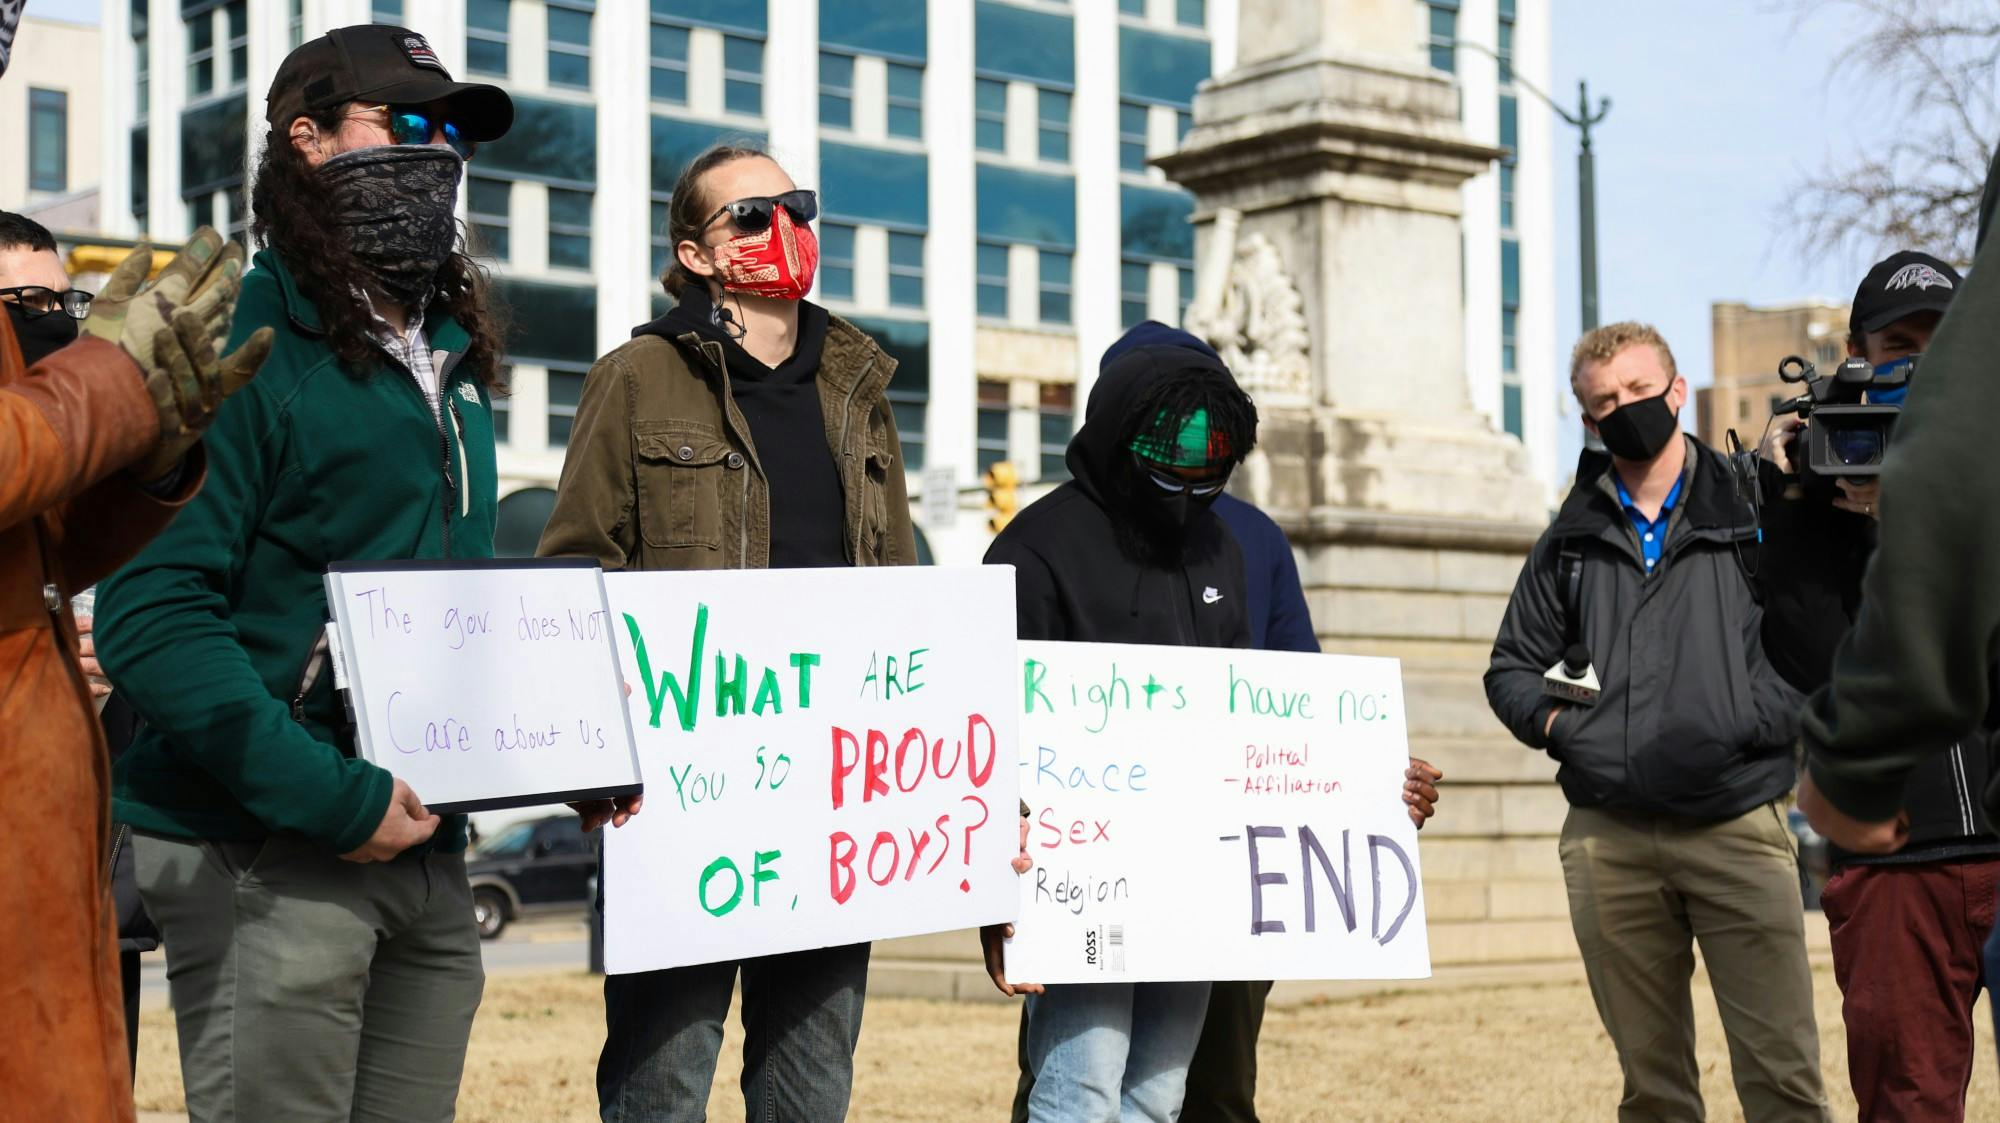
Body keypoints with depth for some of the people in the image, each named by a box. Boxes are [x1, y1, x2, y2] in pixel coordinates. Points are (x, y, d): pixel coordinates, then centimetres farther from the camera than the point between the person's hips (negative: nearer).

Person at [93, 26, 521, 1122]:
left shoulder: (451, 358, 16)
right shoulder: (244, 347, -9)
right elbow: (150, 613, -18)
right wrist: (331, 796, -23)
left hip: (425, 854, 8)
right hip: (269, 859, -7)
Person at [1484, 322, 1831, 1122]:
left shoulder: (1752, 509, 6)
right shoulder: (1571, 539, 16)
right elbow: (1512, 667, 20)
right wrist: (1552, 720, 2)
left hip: (1737, 825, -3)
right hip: (1609, 839, 3)